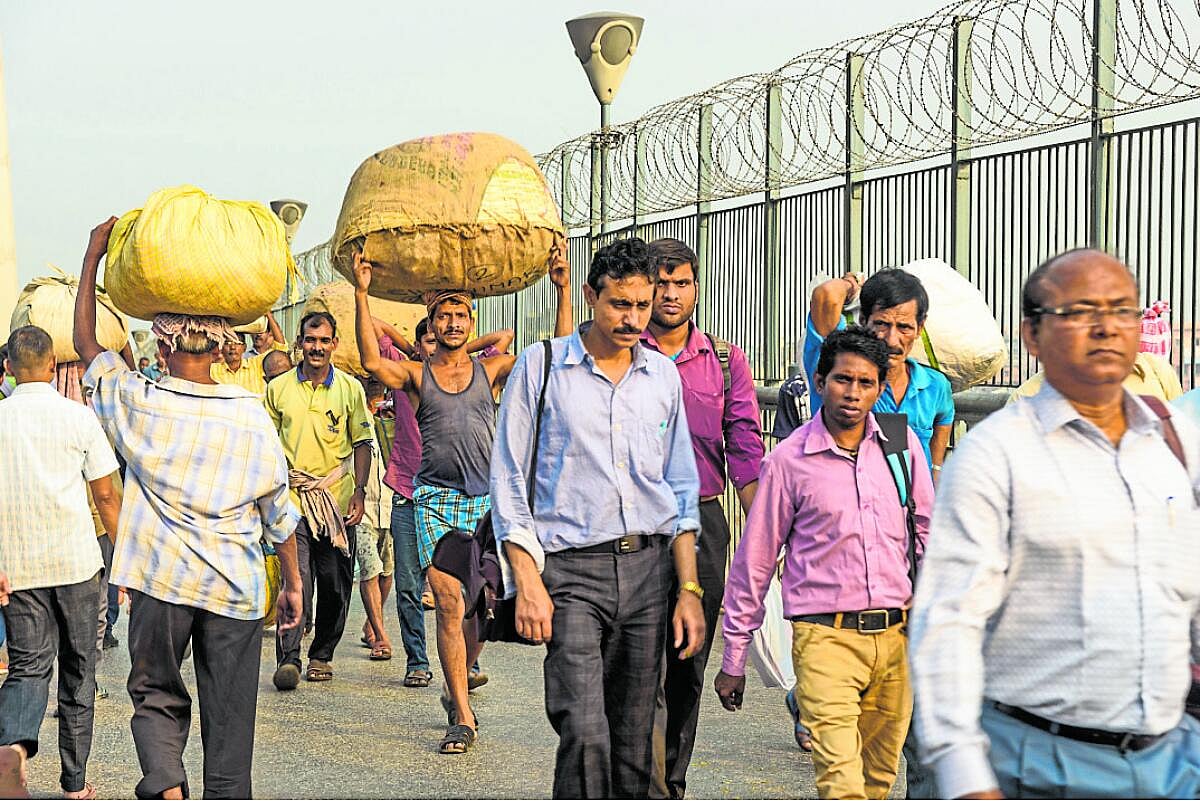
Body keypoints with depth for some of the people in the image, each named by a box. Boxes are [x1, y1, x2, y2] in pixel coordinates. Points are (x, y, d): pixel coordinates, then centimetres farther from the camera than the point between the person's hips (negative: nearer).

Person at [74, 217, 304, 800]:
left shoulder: (140, 402, -5)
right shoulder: (251, 415, -3)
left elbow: (85, 342, 11)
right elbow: (278, 510, 3)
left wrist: (94, 255, 17)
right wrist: (292, 583, 15)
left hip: (160, 580, 0)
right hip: (235, 587, 0)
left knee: (156, 697, 14)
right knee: (230, 719, 7)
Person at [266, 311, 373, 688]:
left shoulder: (350, 388, 5)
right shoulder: (278, 388, 6)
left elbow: (362, 443, 7)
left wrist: (359, 492, -3)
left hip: (337, 498, 1)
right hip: (291, 498, -1)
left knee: (335, 585, 5)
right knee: (296, 580, -13)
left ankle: (322, 655, 20)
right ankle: (288, 659, -15)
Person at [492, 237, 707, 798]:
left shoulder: (663, 375, 13)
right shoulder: (541, 367, 2)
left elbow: (681, 489, 16)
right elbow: (509, 481, 1)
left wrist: (688, 590, 9)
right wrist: (527, 580, -8)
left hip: (649, 564, 4)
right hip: (572, 568, -4)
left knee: (634, 741, 6)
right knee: (585, 734, -16)